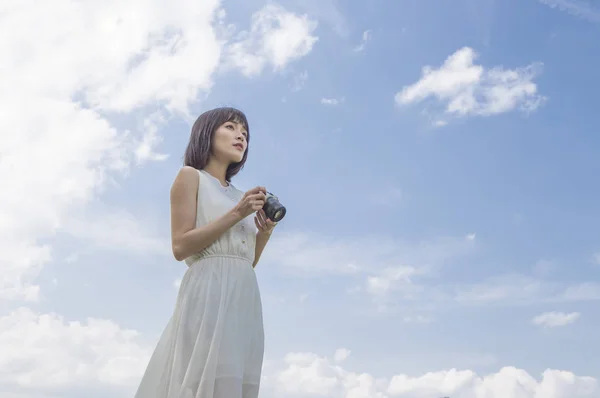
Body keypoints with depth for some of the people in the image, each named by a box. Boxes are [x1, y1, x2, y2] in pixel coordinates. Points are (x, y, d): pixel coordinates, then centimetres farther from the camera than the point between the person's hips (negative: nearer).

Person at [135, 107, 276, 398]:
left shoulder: (240, 195, 24)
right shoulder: (190, 176, 6)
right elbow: (181, 247, -6)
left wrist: (264, 233, 4)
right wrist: (236, 214, -9)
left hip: (245, 297, 7)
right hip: (209, 292, -6)